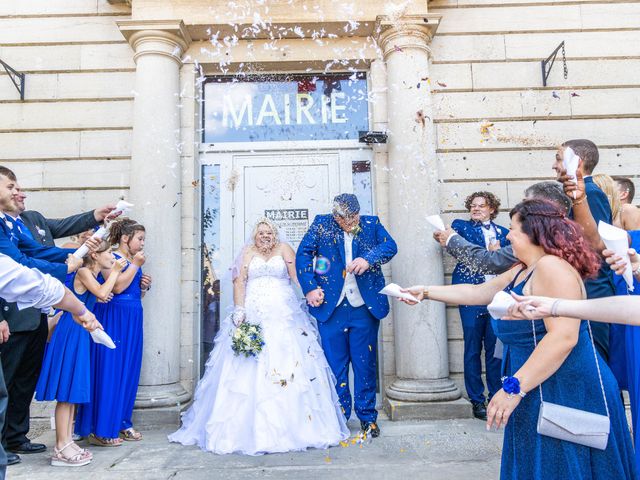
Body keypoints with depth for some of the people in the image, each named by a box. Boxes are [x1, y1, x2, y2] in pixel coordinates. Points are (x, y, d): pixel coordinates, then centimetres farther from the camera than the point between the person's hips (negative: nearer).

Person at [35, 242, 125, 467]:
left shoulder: (93, 275, 15)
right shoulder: (84, 272, -11)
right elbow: (101, 292, -24)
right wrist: (115, 270, -14)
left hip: (79, 333, 9)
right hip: (70, 332, -9)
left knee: (73, 389, 10)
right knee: (66, 390, -6)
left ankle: (67, 442, 17)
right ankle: (61, 448, -1)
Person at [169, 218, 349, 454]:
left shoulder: (284, 249, 11)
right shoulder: (248, 253, 12)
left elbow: (298, 276, 0)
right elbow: (239, 282, 3)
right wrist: (239, 311, -8)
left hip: (284, 317, 0)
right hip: (252, 317, 1)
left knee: (289, 363, -5)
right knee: (249, 371, -3)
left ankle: (292, 427, 4)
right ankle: (249, 428, 6)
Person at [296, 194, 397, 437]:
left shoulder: (372, 224, 6)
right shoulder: (321, 224, 4)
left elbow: (390, 246, -6)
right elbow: (302, 255, 0)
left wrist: (368, 258, -25)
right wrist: (310, 287, -10)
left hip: (365, 307, 0)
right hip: (330, 307, 0)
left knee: (365, 363, 8)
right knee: (335, 364, 8)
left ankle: (367, 416, 24)